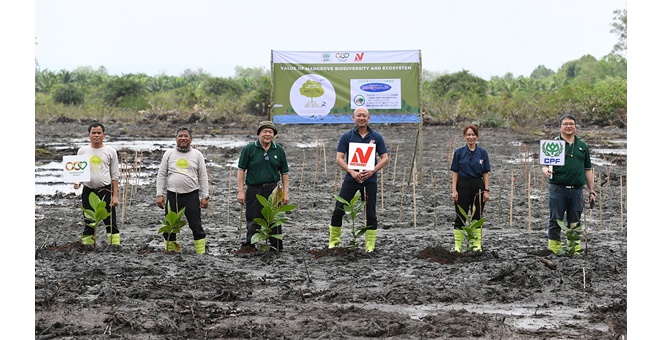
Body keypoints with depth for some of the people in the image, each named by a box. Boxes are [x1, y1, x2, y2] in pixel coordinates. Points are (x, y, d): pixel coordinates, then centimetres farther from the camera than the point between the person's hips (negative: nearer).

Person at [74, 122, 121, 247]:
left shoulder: (110, 151, 2)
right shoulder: (82, 151, 7)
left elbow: (115, 175, 3)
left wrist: (115, 195, -3)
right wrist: (77, 182, -9)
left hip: (105, 190, -2)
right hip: (88, 190, 2)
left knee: (110, 220, 0)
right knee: (88, 221, 10)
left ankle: (115, 244, 4)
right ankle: (87, 243, 19)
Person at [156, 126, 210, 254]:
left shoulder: (197, 155, 7)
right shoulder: (169, 154, 8)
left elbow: (203, 177, 6)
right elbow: (161, 175, 8)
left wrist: (205, 196, 0)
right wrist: (159, 194, 1)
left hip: (192, 195, -1)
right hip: (172, 195, 1)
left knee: (196, 226, -2)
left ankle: (201, 252, 4)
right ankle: (169, 251, 19)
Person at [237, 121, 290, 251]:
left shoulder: (279, 150, 7)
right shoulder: (249, 149, -1)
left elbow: (284, 173, 11)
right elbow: (241, 170, 0)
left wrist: (286, 192, 5)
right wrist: (240, 191, -6)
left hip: (273, 190, 2)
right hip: (254, 190, -2)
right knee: (253, 222, 3)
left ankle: (277, 247, 13)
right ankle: (249, 246, 13)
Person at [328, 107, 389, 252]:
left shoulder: (376, 137, 3)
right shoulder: (346, 137, 2)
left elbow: (385, 158, 2)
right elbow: (339, 158, -2)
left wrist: (372, 171, -13)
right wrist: (352, 172, -17)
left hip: (369, 179, 0)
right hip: (351, 179, 0)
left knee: (370, 213, 1)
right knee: (338, 210, -3)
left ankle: (370, 245, 9)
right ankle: (334, 240, 12)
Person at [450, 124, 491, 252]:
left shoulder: (482, 152, 4)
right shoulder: (459, 152, 1)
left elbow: (486, 173, 4)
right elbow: (455, 172, 1)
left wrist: (486, 190, -3)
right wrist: (454, 190, -7)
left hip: (478, 186, 1)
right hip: (463, 186, -1)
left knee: (477, 216, 6)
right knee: (460, 217, 1)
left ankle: (477, 245, 11)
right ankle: (457, 246, 5)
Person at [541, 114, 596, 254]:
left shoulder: (582, 146, 14)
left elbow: (588, 170, 16)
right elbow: (544, 165, 3)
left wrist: (591, 191, 12)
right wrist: (545, 170, -22)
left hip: (576, 189, 3)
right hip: (557, 189, -3)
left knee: (575, 222, 7)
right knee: (556, 221, -1)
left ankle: (575, 247, 13)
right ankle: (554, 247, 4)